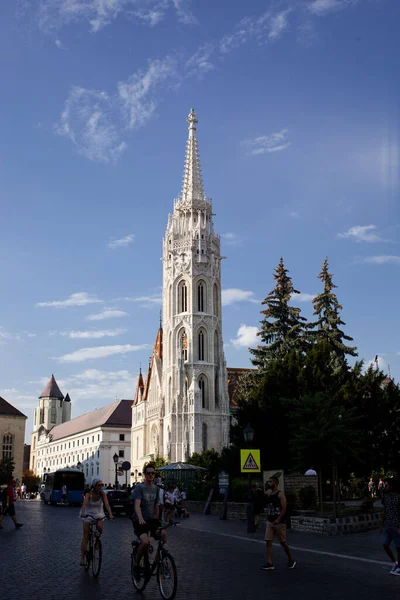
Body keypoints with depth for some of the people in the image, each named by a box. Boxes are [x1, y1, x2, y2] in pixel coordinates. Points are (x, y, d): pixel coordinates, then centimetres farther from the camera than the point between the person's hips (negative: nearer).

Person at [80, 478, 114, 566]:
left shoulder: (102, 494, -12)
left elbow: (107, 504, -24)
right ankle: (82, 557, -2)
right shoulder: (89, 494, -18)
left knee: (100, 527, -26)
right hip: (88, 514, -2)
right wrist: (83, 513, -53)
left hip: (99, 515, 2)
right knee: (85, 536, -7)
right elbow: (84, 504, -34)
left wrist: (110, 514, -40)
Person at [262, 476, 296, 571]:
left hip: (279, 522, -7)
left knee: (282, 542, 4)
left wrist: (278, 520, -22)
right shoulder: (269, 495, 12)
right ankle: (270, 564, -4)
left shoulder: (280, 494, -11)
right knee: (268, 541, -3)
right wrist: (267, 519, 10)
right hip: (270, 522, 7)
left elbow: (284, 508, -17)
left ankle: (291, 560, 23)